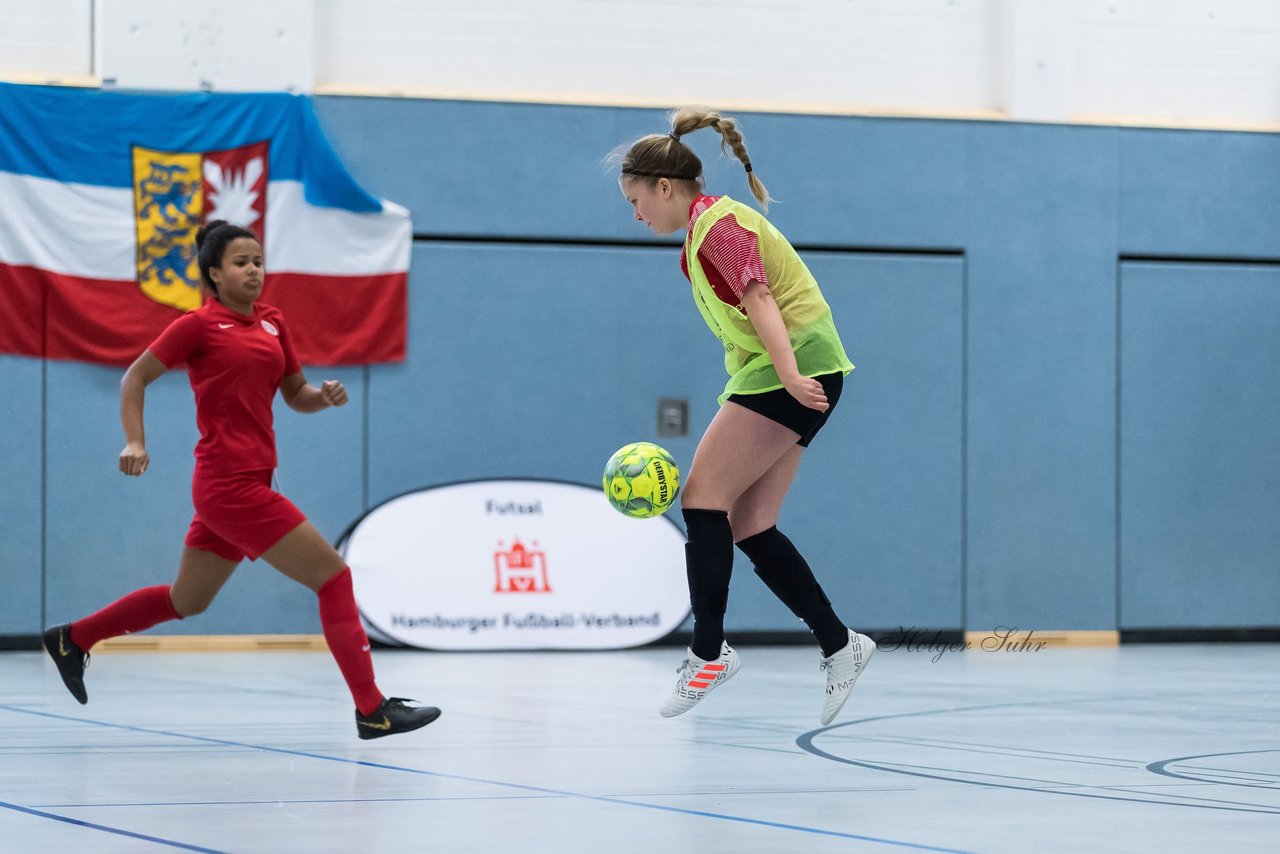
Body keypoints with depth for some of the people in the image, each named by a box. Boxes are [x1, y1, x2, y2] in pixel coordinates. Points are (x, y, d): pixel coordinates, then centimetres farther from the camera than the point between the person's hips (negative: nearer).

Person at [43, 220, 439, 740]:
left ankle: (72, 639, 35)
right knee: (333, 575, -9)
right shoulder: (201, 325, -6)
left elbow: (295, 395, 22)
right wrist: (135, 441, -12)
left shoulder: (272, 322, 14)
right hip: (231, 482, -9)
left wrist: (325, 396, 0)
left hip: (248, 481, 9)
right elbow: (135, 377, 0)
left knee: (186, 601, 21)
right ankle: (372, 709, -7)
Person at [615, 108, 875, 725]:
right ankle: (838, 645, 9)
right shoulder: (704, 229, 20)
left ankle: (709, 652, -8)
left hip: (795, 370, -10)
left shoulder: (718, 223, -10)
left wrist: (790, 376, -36)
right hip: (769, 376, 10)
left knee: (703, 497, -10)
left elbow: (759, 299, -24)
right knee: (749, 525, 6)